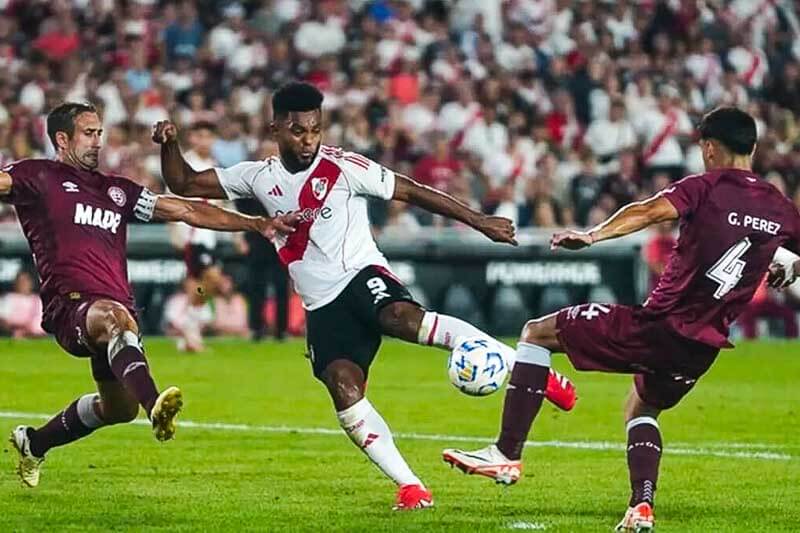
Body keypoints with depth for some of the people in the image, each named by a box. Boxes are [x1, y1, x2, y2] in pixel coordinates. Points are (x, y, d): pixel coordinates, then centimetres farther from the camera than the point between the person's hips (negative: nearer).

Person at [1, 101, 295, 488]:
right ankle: (155, 406, -64)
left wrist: (256, 223, 14)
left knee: (119, 408, 16)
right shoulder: (39, 177, 7)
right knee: (116, 317, -40)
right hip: (69, 306, -8)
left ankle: (34, 443, 40)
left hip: (117, 308, 8)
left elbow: (187, 211, 21)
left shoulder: (116, 191, 24)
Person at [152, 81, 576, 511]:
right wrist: (169, 146, -3)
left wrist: (478, 221, -3)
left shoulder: (341, 168, -3)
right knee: (344, 390, -18)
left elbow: (410, 192, -1)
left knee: (403, 318, -37)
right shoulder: (260, 177, 11)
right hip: (322, 306, 5)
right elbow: (184, 185, 17)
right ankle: (410, 487, -14)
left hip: (361, 275, -5)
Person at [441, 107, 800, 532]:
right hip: (705, 345, 6)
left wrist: (593, 235, -35)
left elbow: (649, 211, -26)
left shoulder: (705, 188, -8)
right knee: (641, 409, 35)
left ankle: (507, 454, 1)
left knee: (537, 333, 9)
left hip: (658, 326, -6)